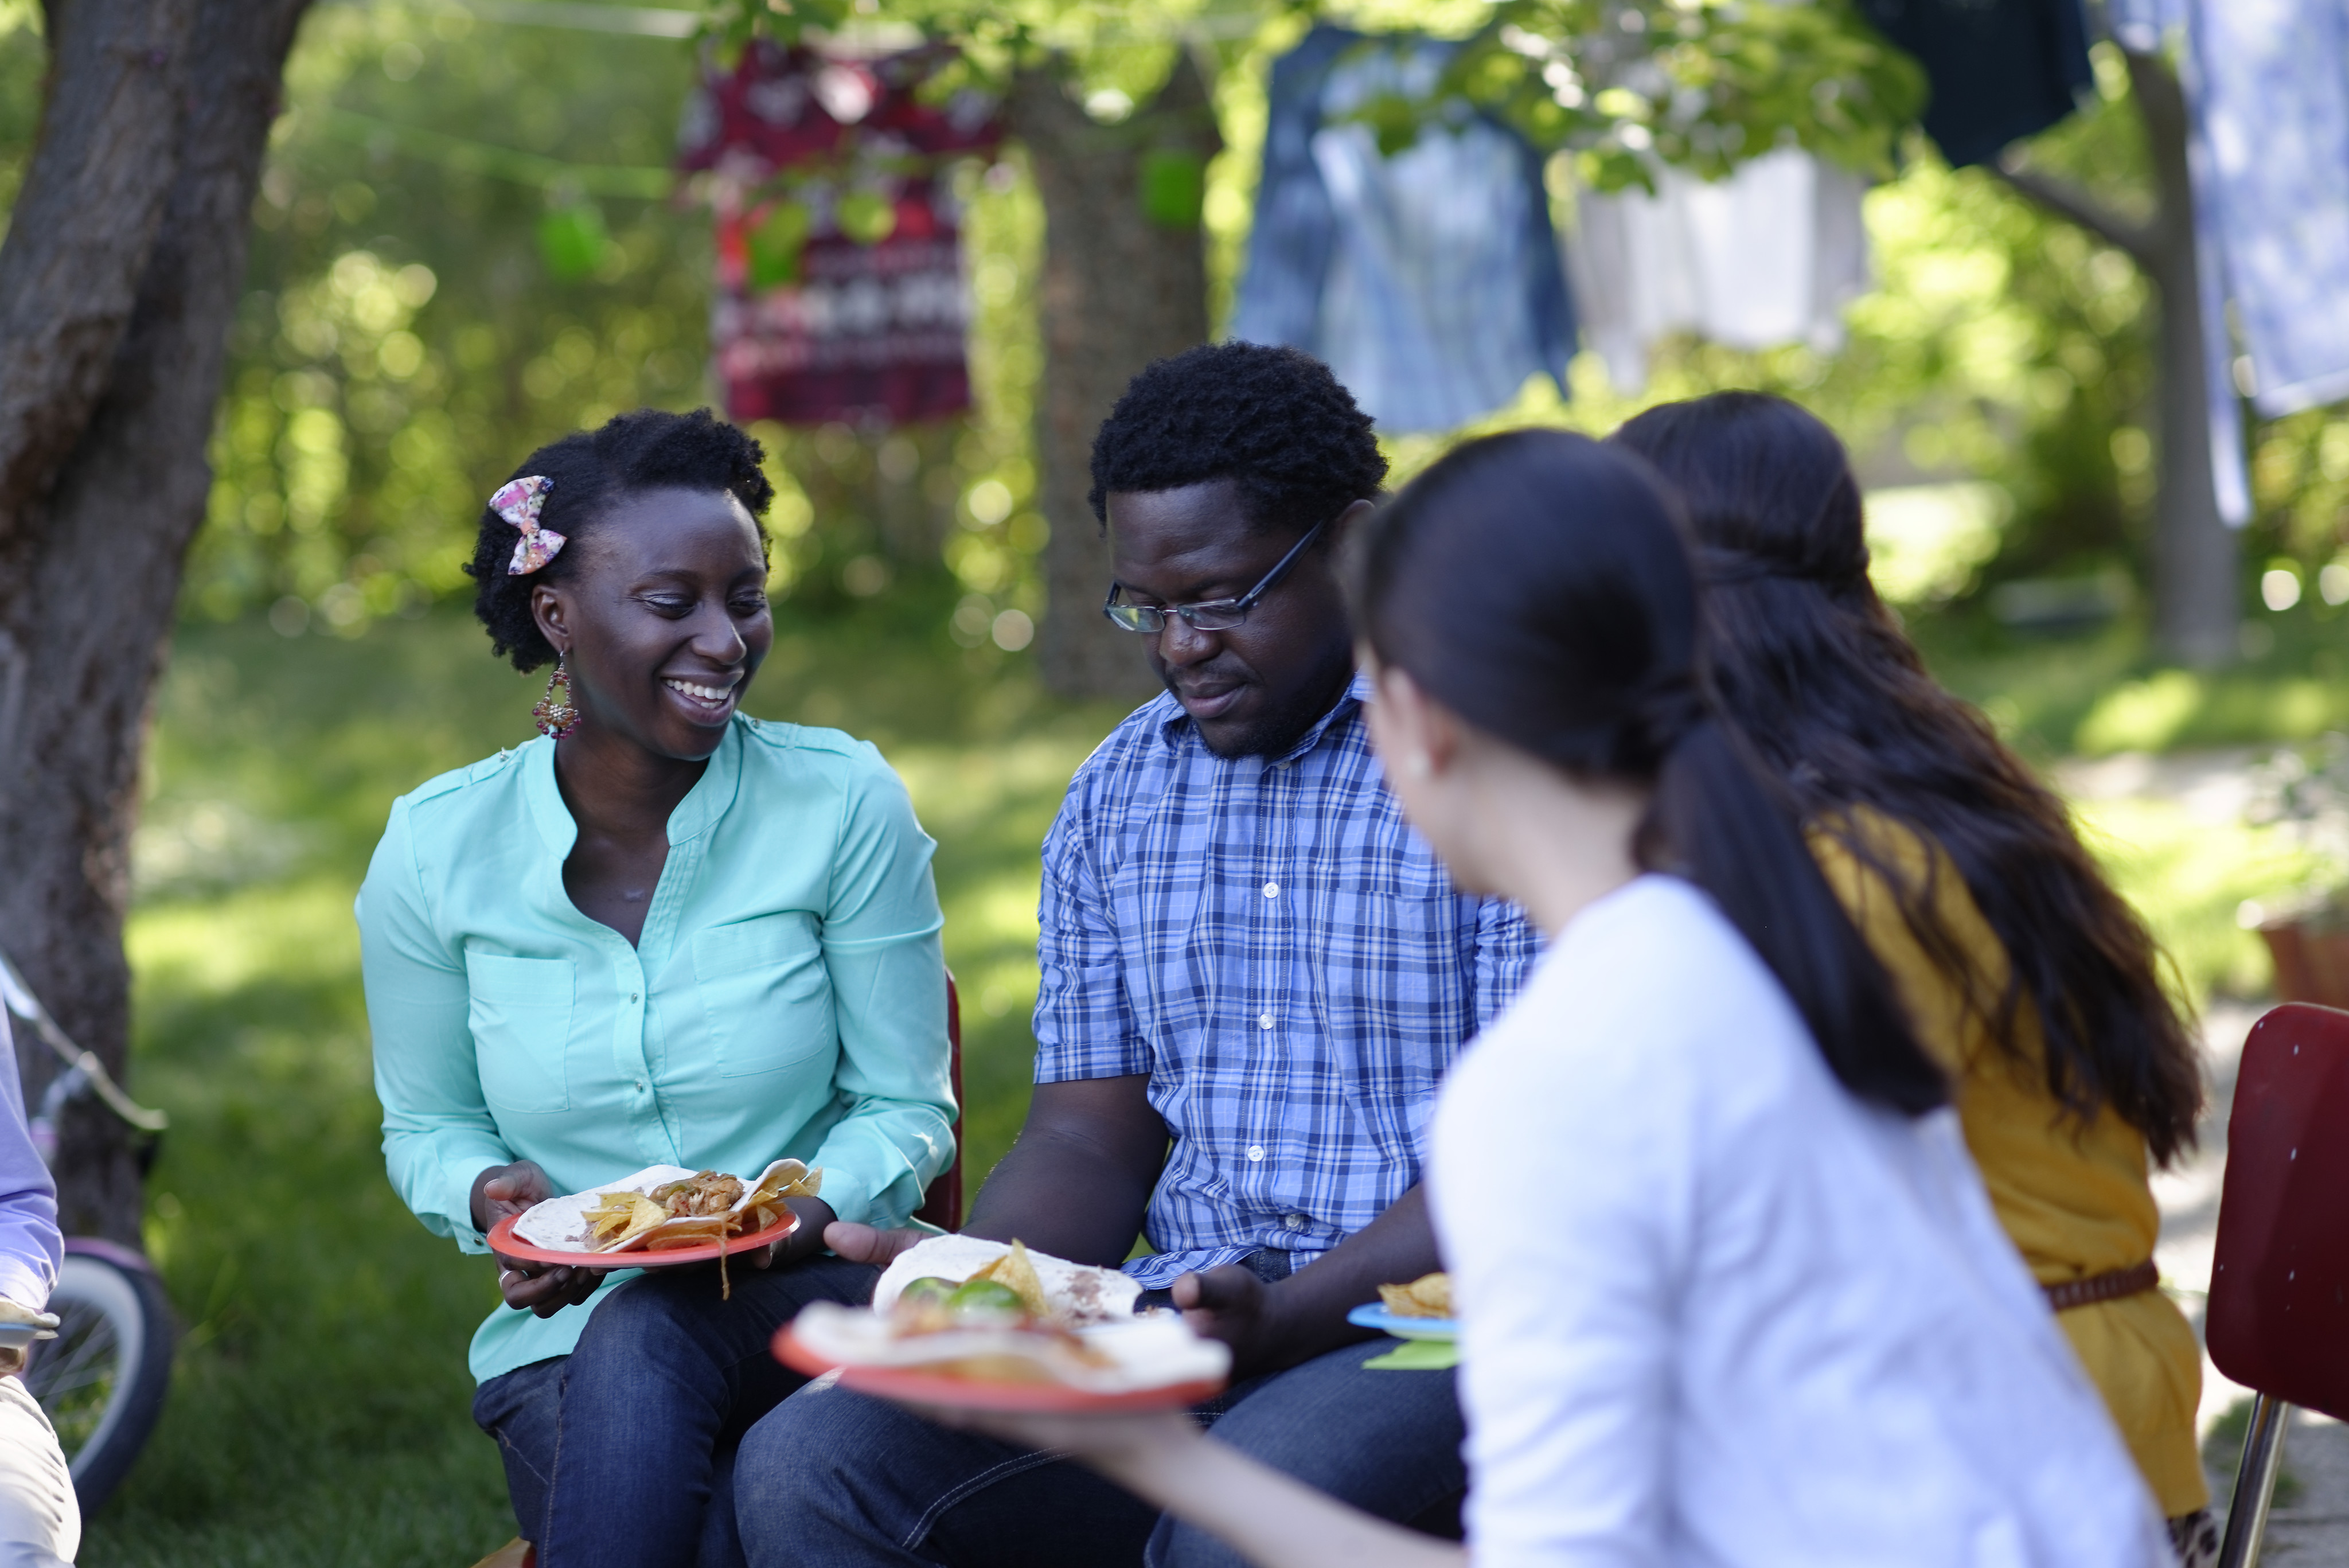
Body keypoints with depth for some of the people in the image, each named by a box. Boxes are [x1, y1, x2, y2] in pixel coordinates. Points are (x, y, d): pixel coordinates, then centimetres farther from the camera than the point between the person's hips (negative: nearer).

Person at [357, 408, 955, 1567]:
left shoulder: (844, 803, -4)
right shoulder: (436, 850, 0)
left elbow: (905, 1107, 2)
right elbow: (427, 1125, 13)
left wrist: (804, 1215, -19)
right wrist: (492, 1197, -11)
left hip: (815, 1303, 0)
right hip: (566, 1337, 0)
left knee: (647, 1335, -35)